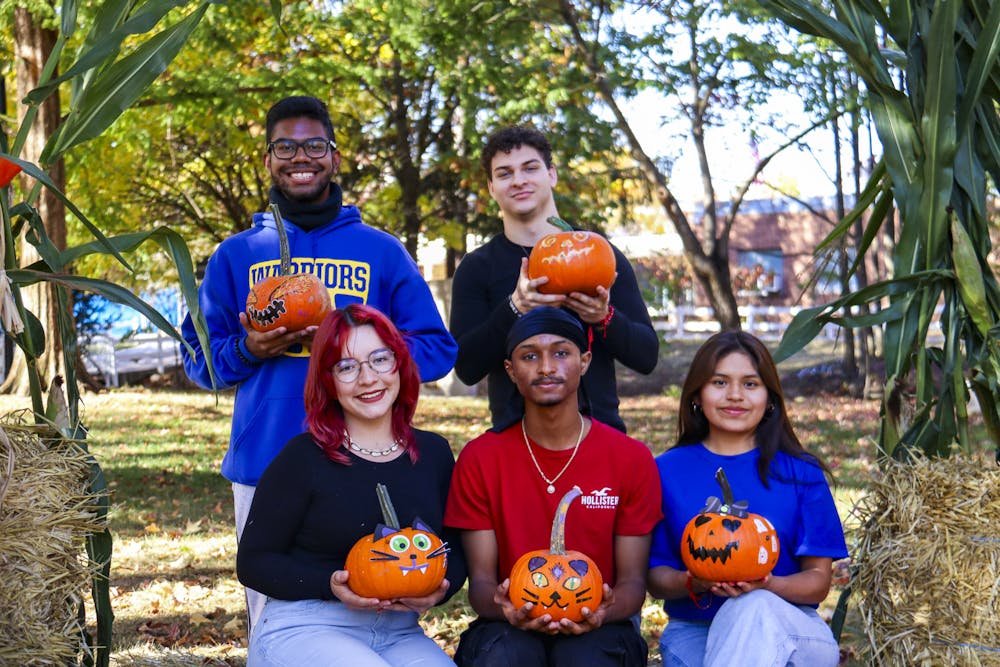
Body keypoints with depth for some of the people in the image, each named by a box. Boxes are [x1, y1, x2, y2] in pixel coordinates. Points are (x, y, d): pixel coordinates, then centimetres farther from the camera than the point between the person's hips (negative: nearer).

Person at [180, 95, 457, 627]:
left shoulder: (382, 252, 9)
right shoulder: (236, 255, 11)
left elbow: (437, 349, 5)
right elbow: (198, 359, 13)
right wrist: (249, 350, -8)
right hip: (263, 467, 1)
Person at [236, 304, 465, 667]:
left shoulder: (433, 453, 10)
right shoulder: (303, 457, -3)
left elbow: (455, 552, 16)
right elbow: (253, 563, -2)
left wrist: (438, 589, -7)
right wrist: (330, 585, -17)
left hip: (399, 634, 5)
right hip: (302, 629, -4)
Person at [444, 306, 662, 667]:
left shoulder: (632, 459, 0)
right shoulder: (480, 458, 1)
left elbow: (632, 579, 1)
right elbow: (481, 578, 0)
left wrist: (607, 609, -24)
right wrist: (502, 605, -25)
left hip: (595, 627, 0)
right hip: (513, 626, 1)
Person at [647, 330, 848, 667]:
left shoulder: (800, 472, 5)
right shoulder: (667, 471, 7)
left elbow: (818, 579, 3)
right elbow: (655, 577, 7)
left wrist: (766, 585, -19)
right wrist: (693, 583, -17)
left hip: (785, 629, 1)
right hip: (693, 630, -1)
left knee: (753, 609, -36)